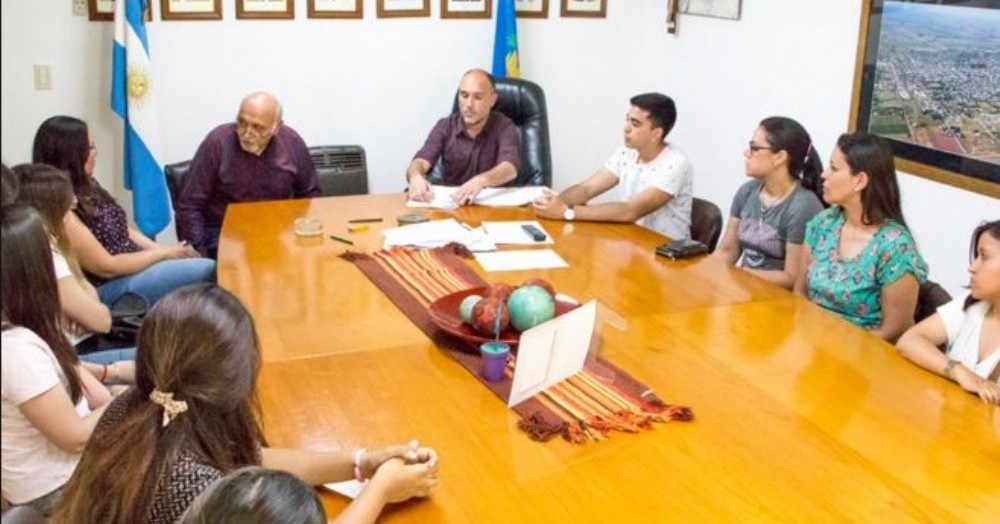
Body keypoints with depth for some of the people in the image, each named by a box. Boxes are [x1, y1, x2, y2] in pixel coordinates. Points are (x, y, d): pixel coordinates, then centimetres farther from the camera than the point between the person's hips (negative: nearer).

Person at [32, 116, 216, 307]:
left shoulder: (85, 185, 7)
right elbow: (107, 267, -18)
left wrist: (162, 249, 0)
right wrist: (163, 253, -10)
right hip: (107, 289, -9)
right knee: (207, 271, -17)